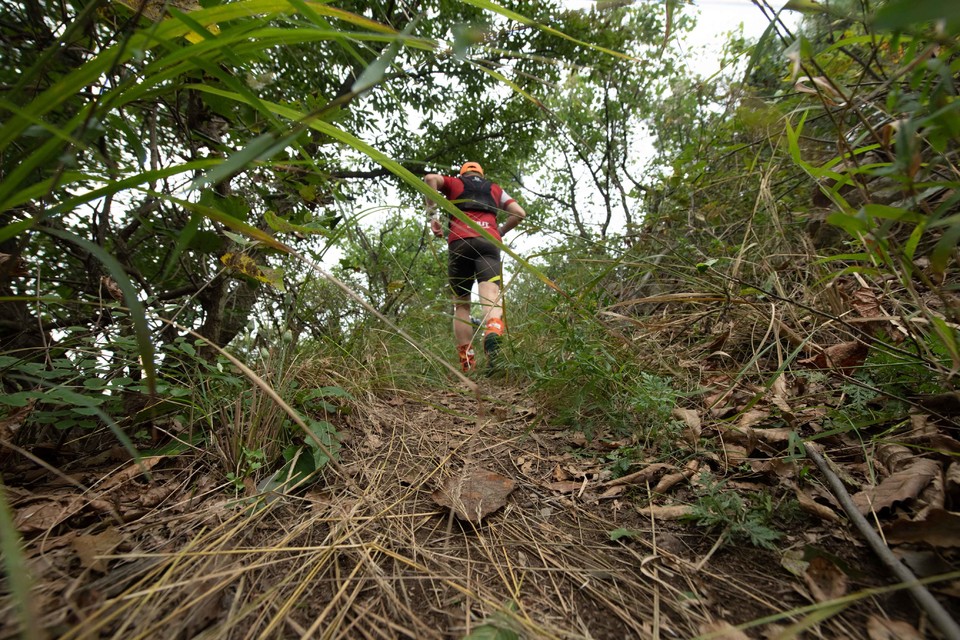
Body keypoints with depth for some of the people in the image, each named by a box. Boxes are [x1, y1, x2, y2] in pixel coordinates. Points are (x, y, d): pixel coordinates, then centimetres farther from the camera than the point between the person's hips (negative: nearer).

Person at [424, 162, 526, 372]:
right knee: (491, 294, -20)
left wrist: (432, 214, 9)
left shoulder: (454, 183, 27)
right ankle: (493, 331, -53)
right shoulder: (495, 189, 32)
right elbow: (519, 213, 22)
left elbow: (430, 178, 7)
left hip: (460, 242, 0)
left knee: (461, 304, 7)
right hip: (489, 241, 1)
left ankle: (467, 364, 0)